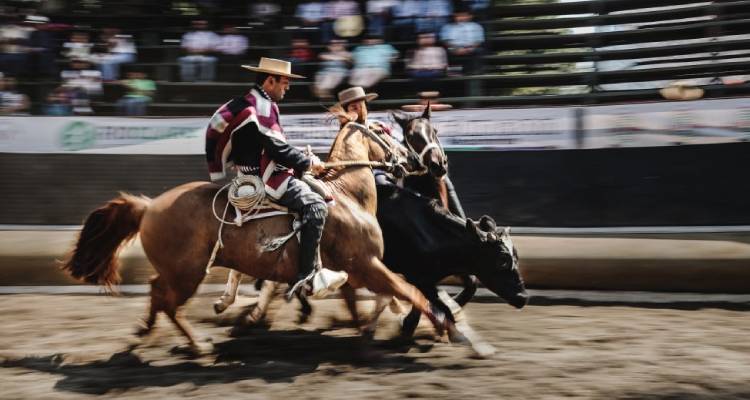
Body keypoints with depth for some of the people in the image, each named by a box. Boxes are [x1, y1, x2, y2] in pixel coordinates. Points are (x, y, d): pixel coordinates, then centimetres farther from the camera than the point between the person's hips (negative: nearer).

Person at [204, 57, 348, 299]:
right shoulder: (263, 107, -15)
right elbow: (278, 149, -21)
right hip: (264, 178, -11)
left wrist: (301, 162, 16)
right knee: (315, 205, -17)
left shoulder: (245, 103, 16)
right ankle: (307, 278, -20)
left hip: (250, 173, 11)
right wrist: (309, 163, -8)